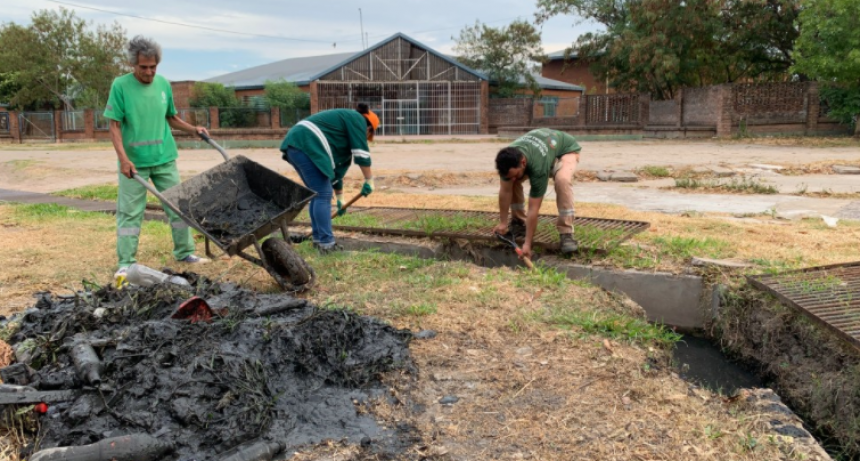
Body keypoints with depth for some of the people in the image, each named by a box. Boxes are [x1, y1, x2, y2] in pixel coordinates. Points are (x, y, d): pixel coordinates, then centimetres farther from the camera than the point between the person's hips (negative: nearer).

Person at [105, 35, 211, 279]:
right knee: (129, 212, 2)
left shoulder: (163, 84, 5)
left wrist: (192, 129, 0)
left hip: (164, 159, 4)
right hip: (134, 162, -4)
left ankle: (185, 252, 23)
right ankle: (126, 262, 9)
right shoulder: (121, 85, -6)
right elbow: (115, 126, -8)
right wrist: (123, 158, -18)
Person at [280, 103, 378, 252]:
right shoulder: (356, 120, 6)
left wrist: (340, 198, 37)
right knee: (323, 195, -6)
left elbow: (337, 166, 34)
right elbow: (361, 153, -4)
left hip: (295, 144, 10)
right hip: (307, 146, -10)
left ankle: (318, 238, 23)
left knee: (318, 194, 17)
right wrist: (369, 180, 3)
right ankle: (326, 243, -3)